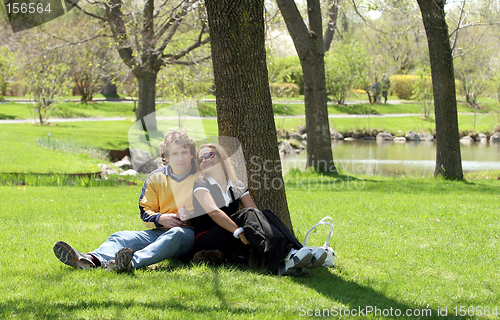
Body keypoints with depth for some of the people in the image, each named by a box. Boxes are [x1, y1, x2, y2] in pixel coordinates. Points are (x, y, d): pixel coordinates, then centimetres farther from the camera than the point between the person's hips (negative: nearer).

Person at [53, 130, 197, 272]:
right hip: (159, 231, 5)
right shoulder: (155, 178, 13)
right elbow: (145, 210, 13)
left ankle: (132, 262, -65)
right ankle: (93, 259, -53)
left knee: (176, 234, -40)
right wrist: (160, 219, -10)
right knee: (121, 237, -19)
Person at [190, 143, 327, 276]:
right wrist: (238, 232, -29)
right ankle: (285, 256, -52)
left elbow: (255, 210, 5)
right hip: (207, 240, -5)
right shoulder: (201, 185, 3)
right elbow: (213, 211, -16)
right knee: (248, 215, -28)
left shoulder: (237, 185, 19)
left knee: (266, 215, -19)